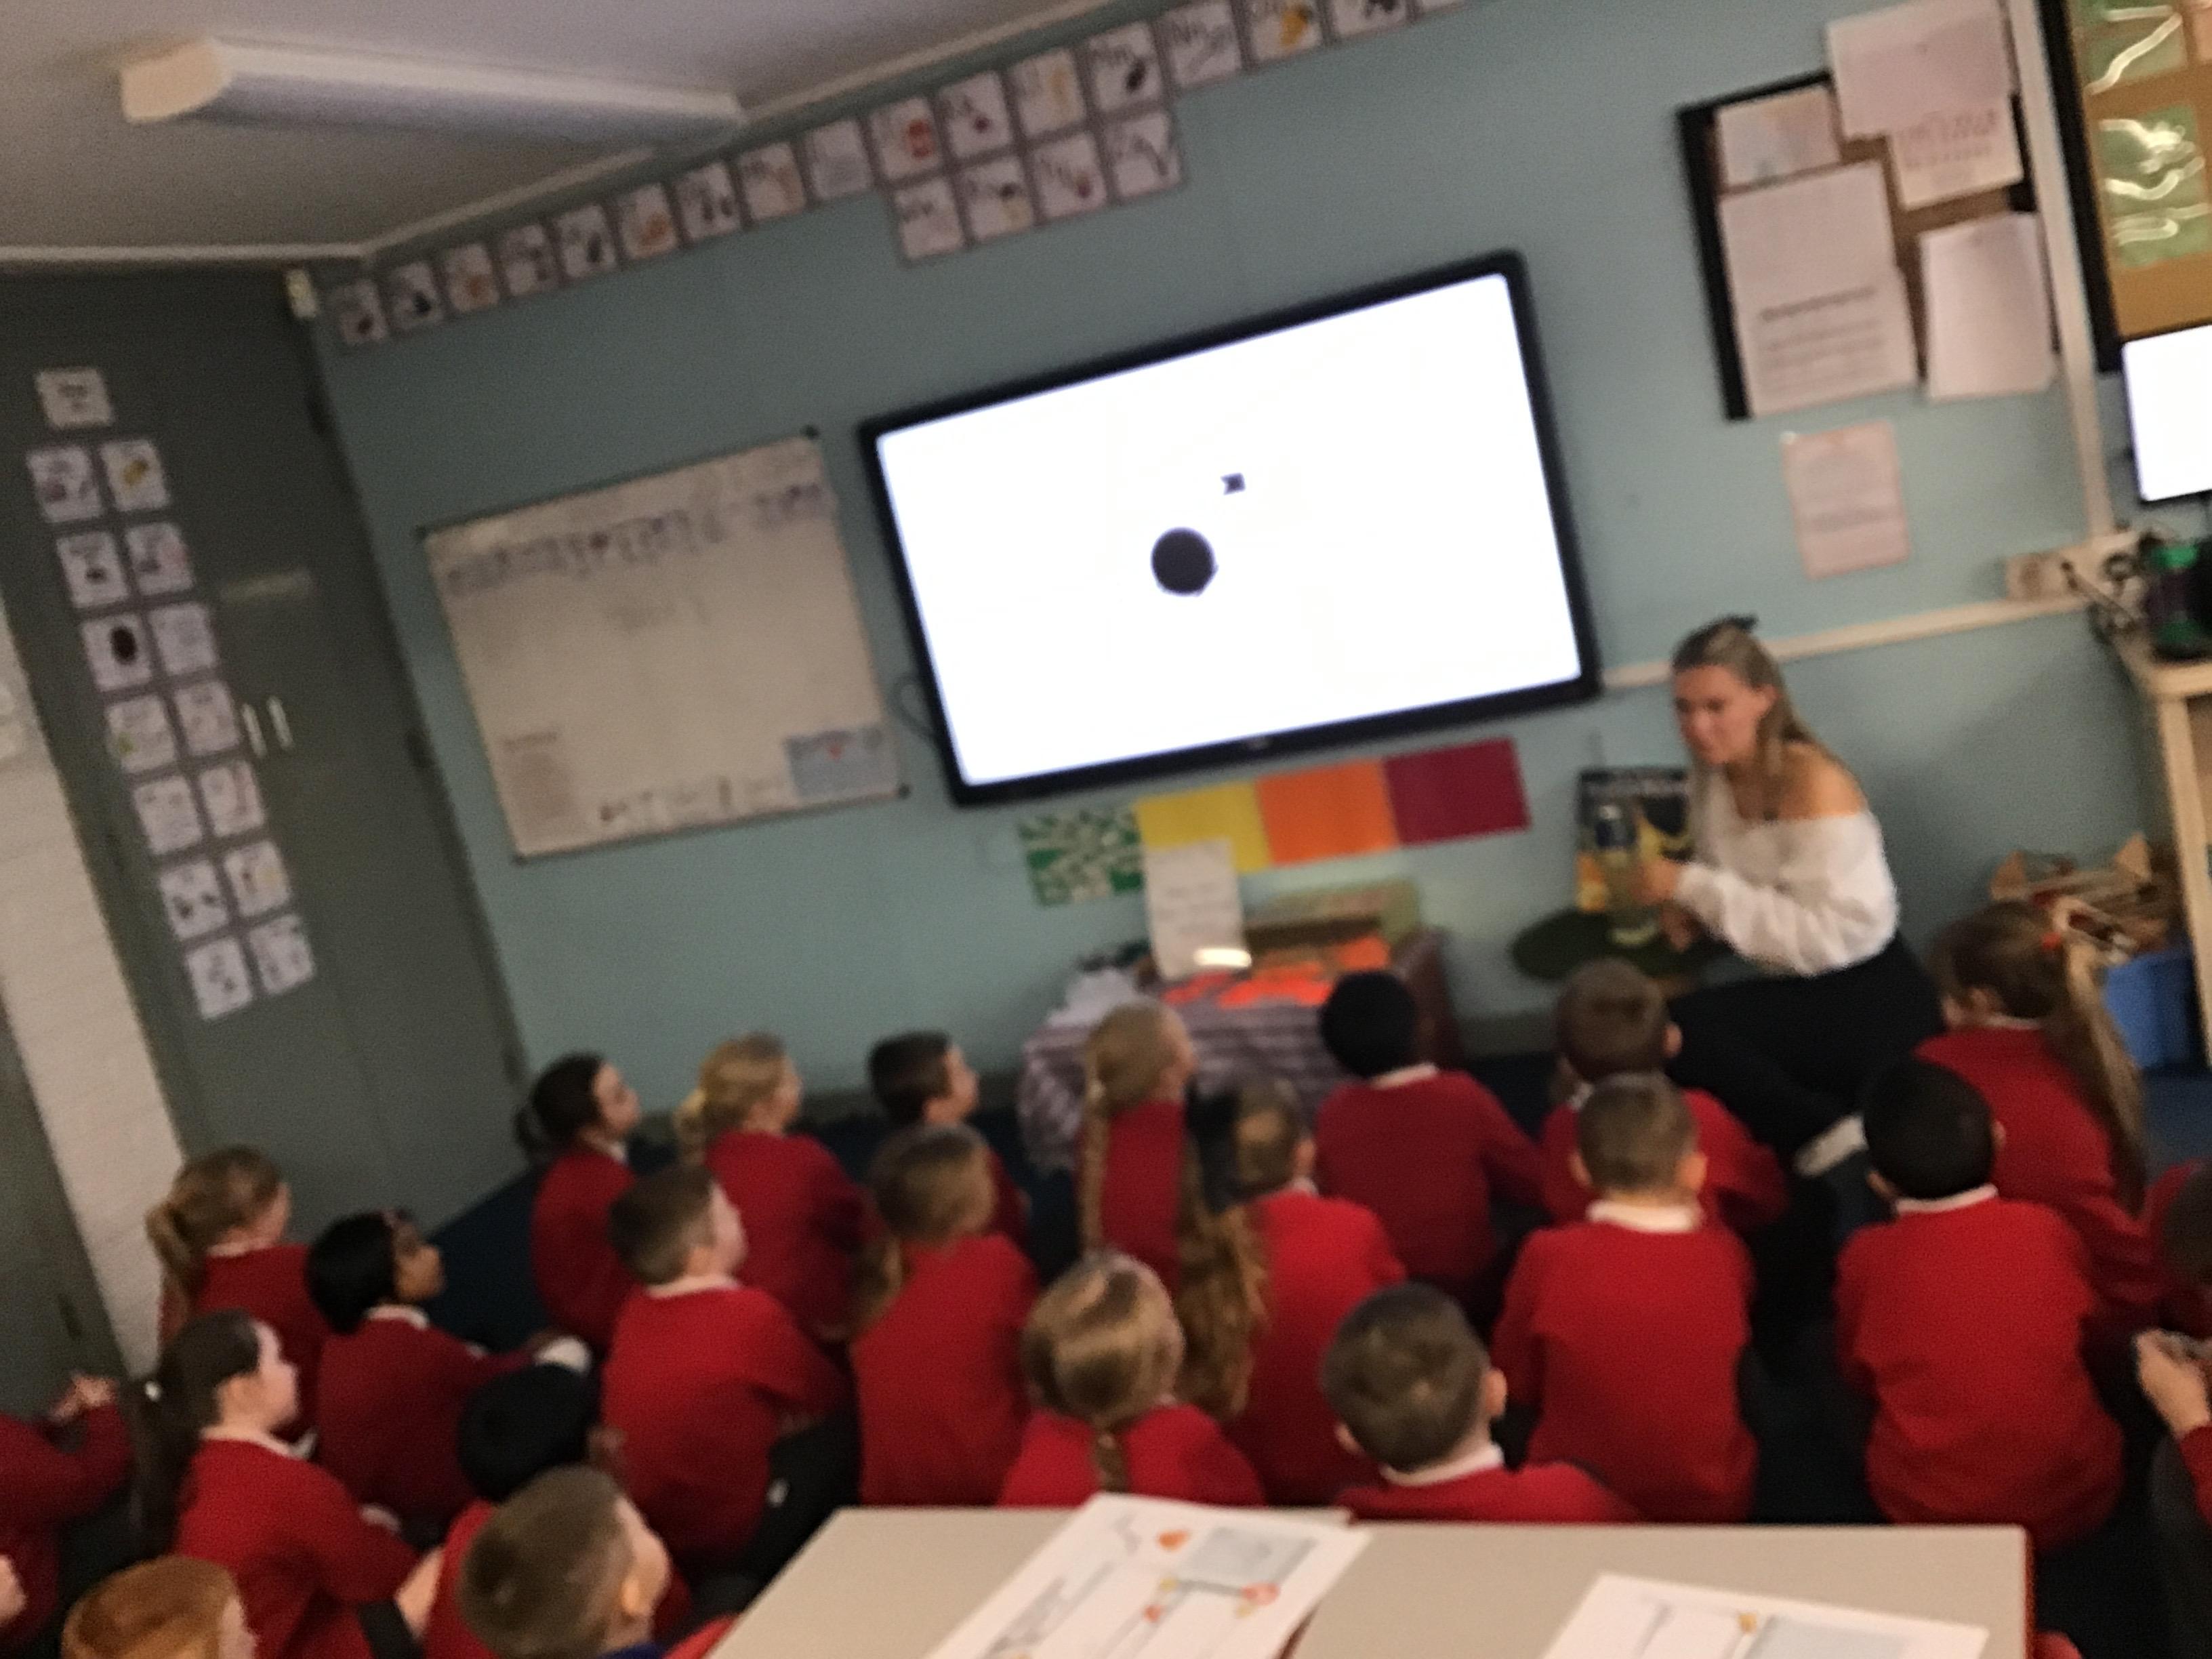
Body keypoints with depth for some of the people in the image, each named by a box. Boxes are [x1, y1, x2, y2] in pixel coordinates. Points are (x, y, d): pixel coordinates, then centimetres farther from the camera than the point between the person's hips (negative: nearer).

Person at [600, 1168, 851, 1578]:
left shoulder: (634, 1313, -4)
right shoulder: (749, 1313, -23)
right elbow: (827, 1396, -7)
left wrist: (776, 1414, 9)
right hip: (732, 1540, -7)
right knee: (847, 1436, 4)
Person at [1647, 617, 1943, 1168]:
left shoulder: (1814, 783, -20)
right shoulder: (1712, 778, 2)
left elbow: (1827, 936, -26)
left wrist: (1694, 884, -25)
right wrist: (1691, 905, -9)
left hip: (1869, 1002, -8)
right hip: (1799, 994, 8)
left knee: (1685, 1028, -28)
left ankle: (1825, 1140, -13)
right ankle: (1823, 1134, 2)